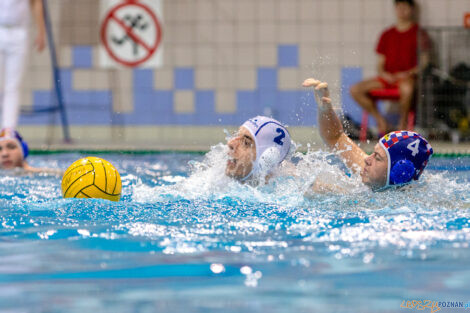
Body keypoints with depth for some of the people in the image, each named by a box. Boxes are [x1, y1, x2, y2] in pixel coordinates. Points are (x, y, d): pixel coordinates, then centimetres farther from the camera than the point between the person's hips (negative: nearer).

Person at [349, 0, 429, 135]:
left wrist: (408, 73, -14)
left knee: (407, 88, -42)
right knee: (355, 90, -17)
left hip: (407, 77, -5)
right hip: (387, 77, 5)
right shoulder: (387, 35, 17)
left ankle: (403, 124, -19)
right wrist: (384, 73, -4)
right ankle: (381, 123, -8)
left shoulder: (418, 33, 5)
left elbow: (424, 63, 0)